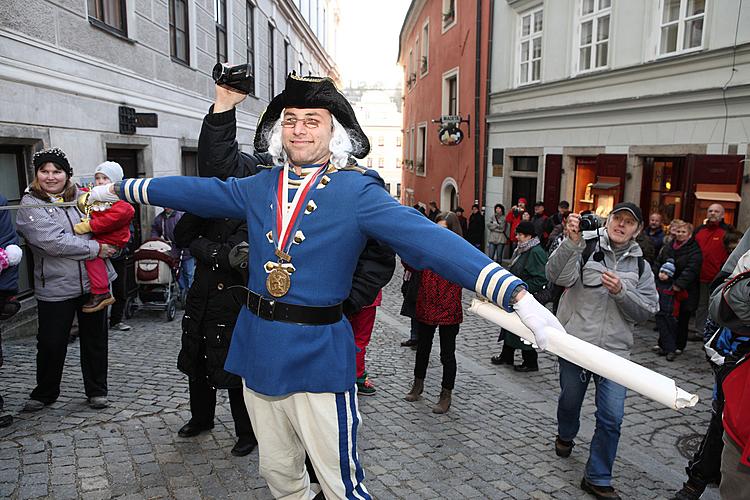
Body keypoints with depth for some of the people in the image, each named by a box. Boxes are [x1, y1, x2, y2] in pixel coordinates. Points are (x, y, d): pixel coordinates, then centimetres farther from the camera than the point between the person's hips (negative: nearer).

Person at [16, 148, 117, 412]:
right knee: (51, 343, 7)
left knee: (95, 339, 12)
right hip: (55, 288, -3)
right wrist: (96, 248, -19)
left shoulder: (81, 196, 7)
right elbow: (53, 242, -20)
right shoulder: (30, 206, -5)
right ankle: (44, 393, 30)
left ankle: (97, 390, 28)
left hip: (93, 281, 3)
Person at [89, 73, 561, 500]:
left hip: (319, 357, -5)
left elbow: (430, 240, -23)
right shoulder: (260, 187, 5)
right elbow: (196, 190, 15)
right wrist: (118, 188, 25)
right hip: (258, 351, 5)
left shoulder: (358, 191, -12)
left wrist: (518, 296, -33)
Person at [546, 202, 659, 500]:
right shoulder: (583, 249, -6)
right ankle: (565, 436, 52)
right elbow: (557, 276, -24)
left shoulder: (640, 266, 6)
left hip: (615, 352, 2)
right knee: (570, 401, 19)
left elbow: (647, 311, -1)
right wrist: (572, 241, -36)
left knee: (611, 418, -1)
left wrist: (621, 291, -17)